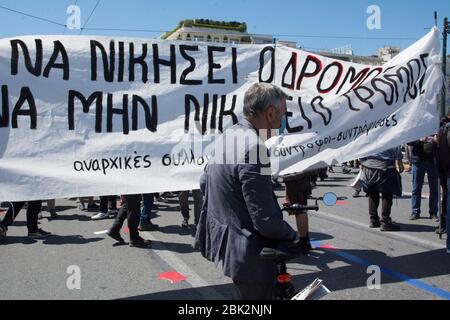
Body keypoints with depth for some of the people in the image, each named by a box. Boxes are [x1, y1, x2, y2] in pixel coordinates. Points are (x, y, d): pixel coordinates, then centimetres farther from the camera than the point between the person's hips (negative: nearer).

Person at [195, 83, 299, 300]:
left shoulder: (227, 136, 2)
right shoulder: (253, 148, -27)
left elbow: (205, 182, 15)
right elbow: (266, 220, -25)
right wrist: (293, 236, -7)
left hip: (222, 238, 9)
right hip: (247, 252, -9)